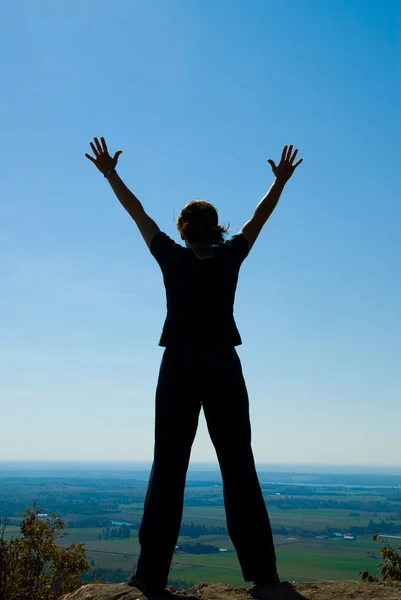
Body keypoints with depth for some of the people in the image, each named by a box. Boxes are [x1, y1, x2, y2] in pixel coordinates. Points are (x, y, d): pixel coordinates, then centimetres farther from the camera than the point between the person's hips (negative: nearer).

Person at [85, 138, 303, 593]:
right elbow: (259, 217, 15)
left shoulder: (173, 259, 0)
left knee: (168, 469, 2)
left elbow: (137, 212, 8)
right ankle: (260, 569, 3)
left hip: (179, 371, -1)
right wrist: (282, 179, 27)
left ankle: (152, 573, 1)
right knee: (239, 467, 3)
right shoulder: (230, 258, 2)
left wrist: (109, 172, 18)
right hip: (223, 371, 1)